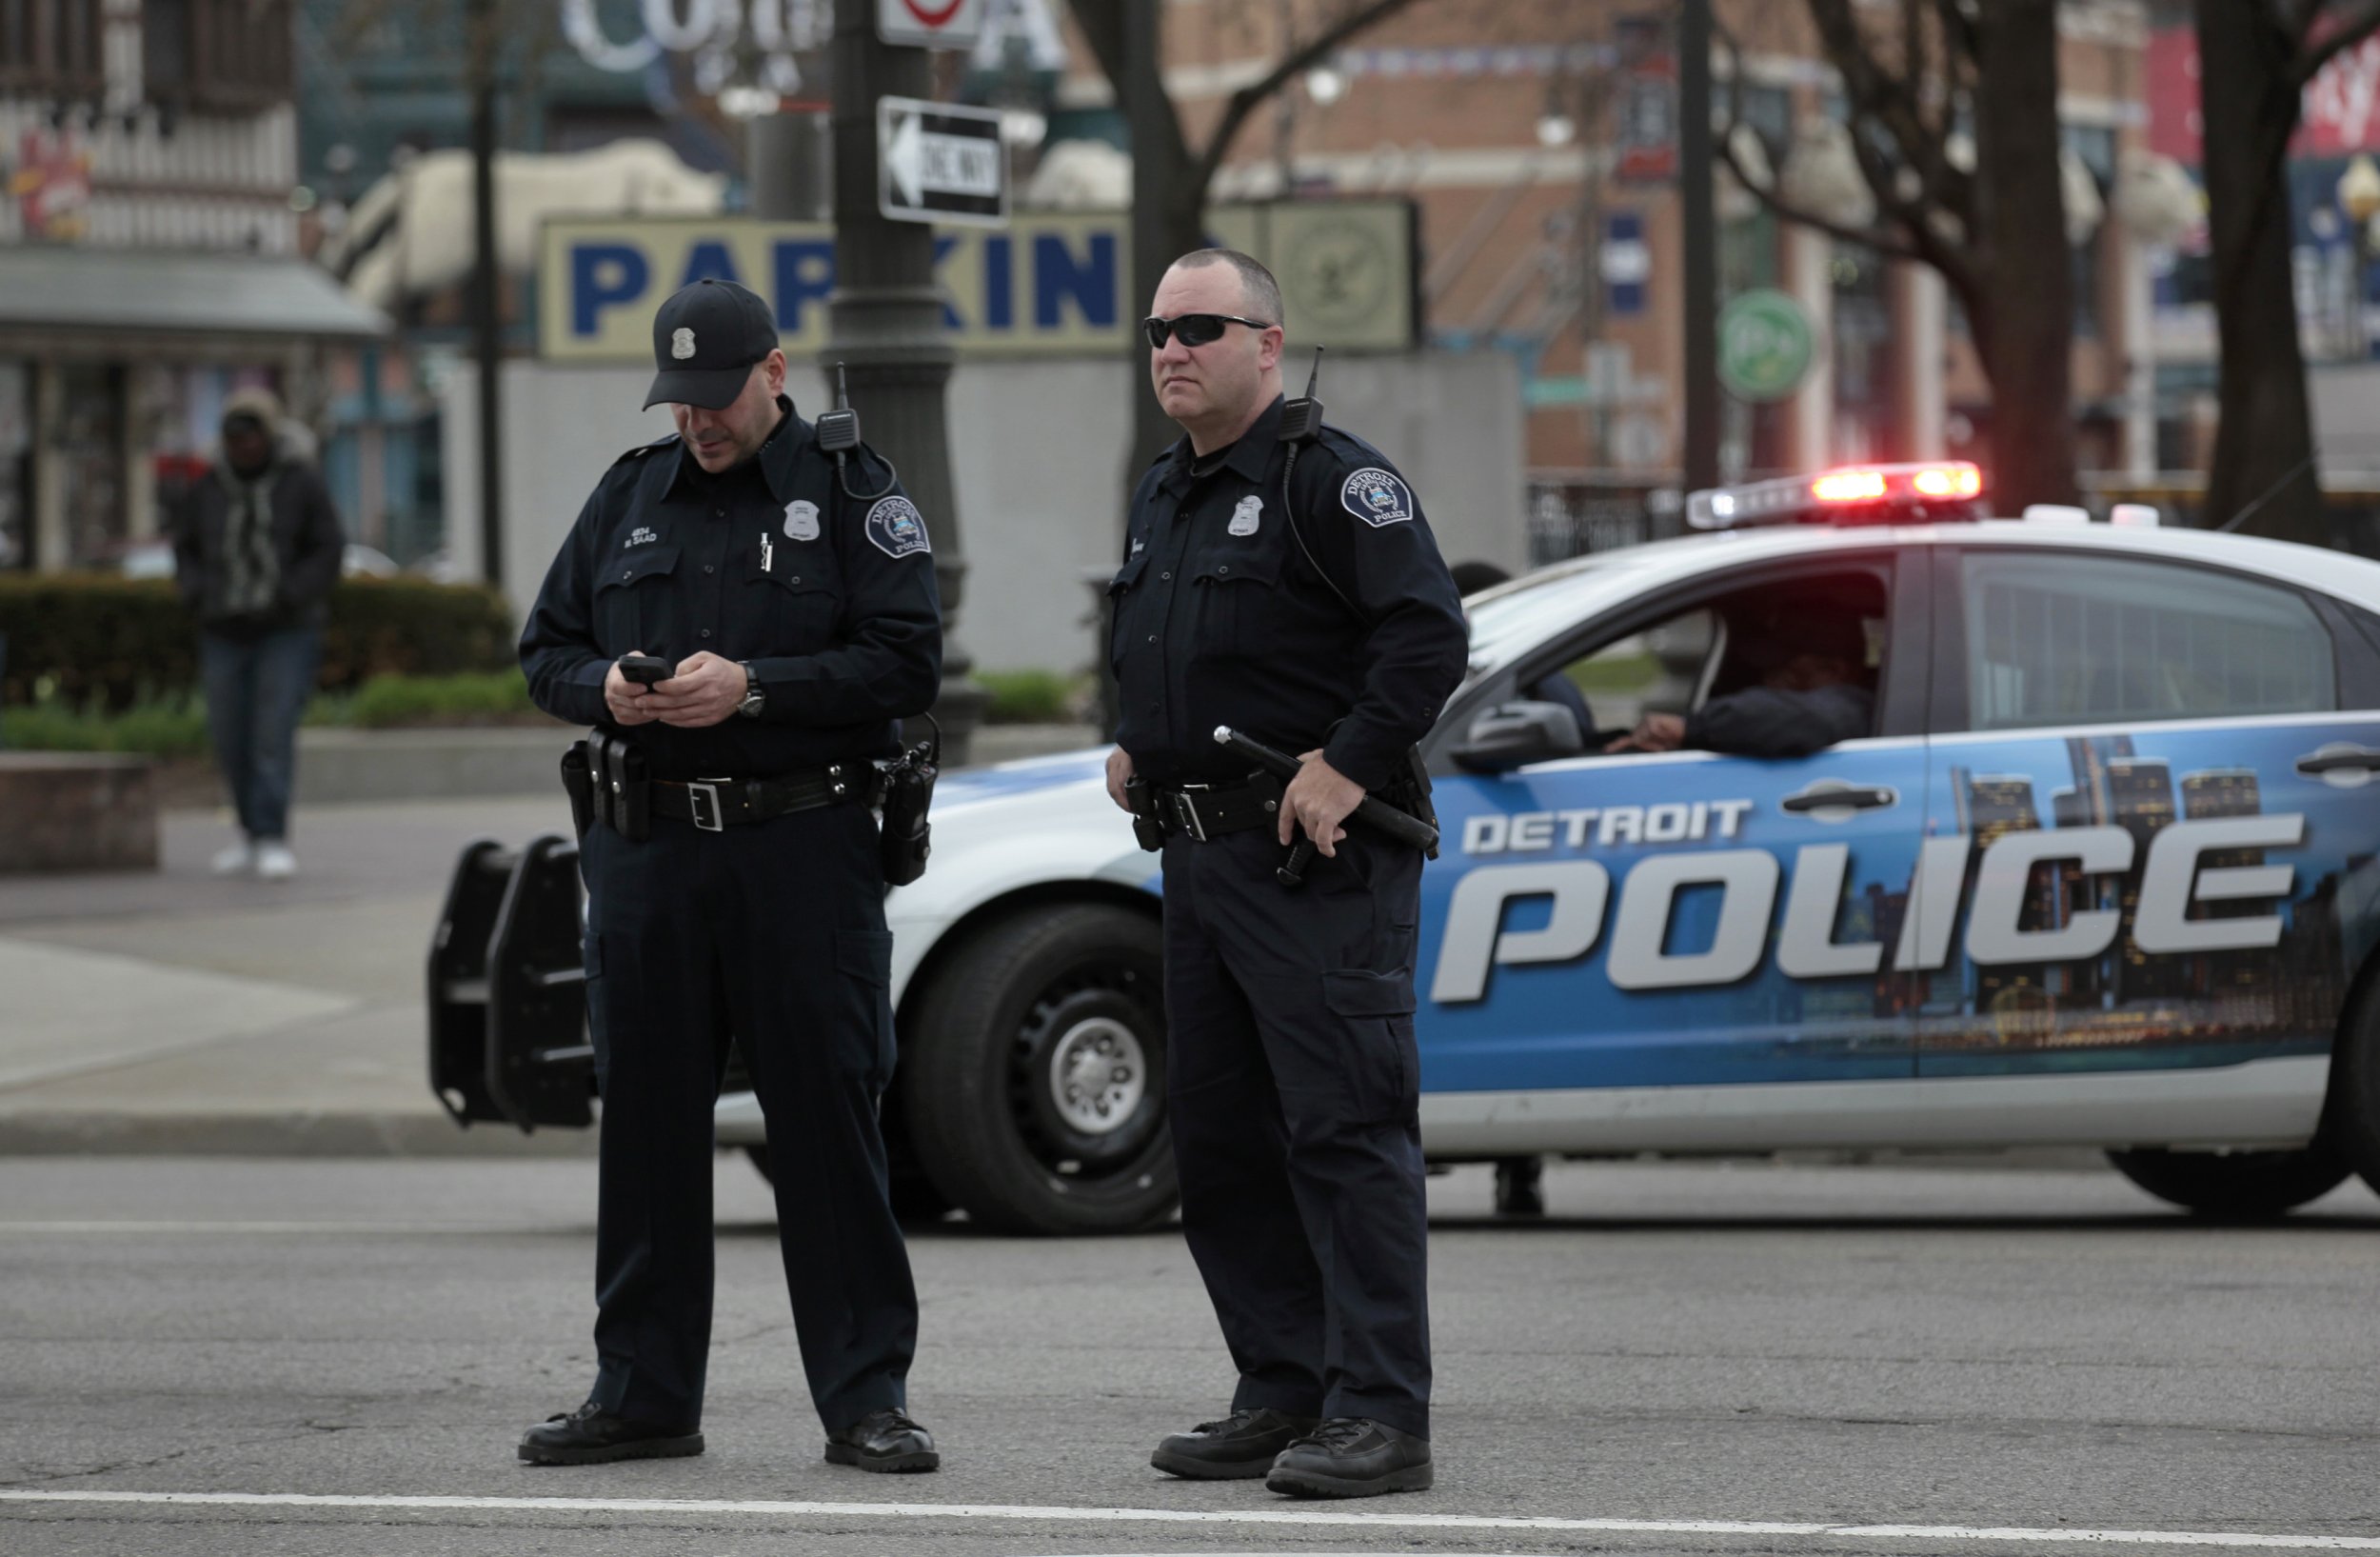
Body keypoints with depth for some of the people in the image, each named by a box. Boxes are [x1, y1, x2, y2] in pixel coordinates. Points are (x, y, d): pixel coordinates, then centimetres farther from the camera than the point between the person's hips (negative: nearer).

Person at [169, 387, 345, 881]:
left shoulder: (301, 482, -3)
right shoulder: (209, 488, 4)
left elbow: (328, 551, -4)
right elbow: (185, 550, 13)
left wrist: (287, 597, -15)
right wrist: (199, 595, -5)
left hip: (287, 631, -3)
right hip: (225, 635, 3)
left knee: (274, 735, -13)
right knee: (231, 742, 5)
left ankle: (273, 841, -13)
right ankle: (251, 835, 19)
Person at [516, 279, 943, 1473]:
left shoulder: (848, 493, 0)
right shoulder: (630, 498, 13)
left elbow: (905, 664, -9)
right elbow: (545, 650, 17)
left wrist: (751, 688, -18)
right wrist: (604, 690, -6)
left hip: (803, 848, -4)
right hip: (647, 848, 4)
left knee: (828, 1125, -3)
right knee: (646, 1122, 7)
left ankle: (865, 1398, 1)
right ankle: (642, 1394, 15)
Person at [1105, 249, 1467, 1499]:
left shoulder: (1332, 478, -8)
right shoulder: (1164, 497, 19)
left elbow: (1429, 633, -18)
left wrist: (1348, 766, -21)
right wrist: (1135, 747, 16)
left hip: (1320, 863, -10)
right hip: (1201, 856, 10)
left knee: (1346, 1133, -11)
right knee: (1218, 1138, 11)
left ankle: (1379, 1413, -12)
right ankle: (1282, 1393, 18)